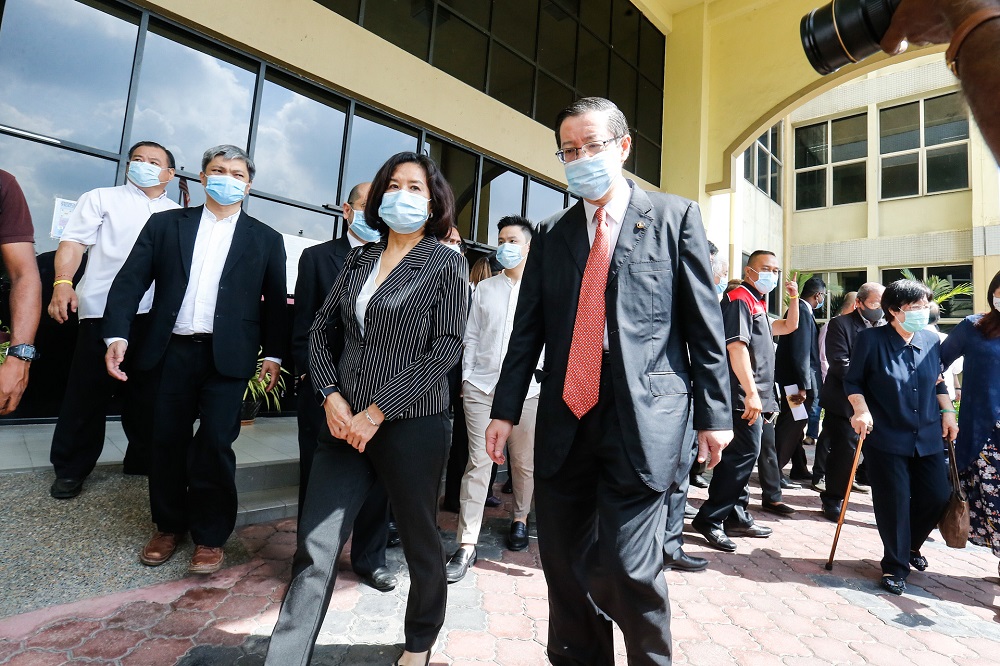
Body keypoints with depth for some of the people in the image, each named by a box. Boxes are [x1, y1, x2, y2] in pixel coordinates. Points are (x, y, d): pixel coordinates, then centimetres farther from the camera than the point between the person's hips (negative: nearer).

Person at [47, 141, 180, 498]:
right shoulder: (102, 198, 10)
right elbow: (74, 242, 1)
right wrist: (63, 283, -16)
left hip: (154, 317, 2)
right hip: (103, 312, -2)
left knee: (146, 392, 10)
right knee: (87, 392, 5)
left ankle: (142, 460, 23)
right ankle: (71, 469, 19)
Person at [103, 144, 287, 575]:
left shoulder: (266, 240, 7)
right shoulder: (165, 224, 10)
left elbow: (275, 301, 4)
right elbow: (131, 280, 3)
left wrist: (273, 354, -2)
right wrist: (117, 334, -8)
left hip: (228, 356, -2)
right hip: (171, 351, 2)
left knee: (215, 444, -2)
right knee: (168, 442, 11)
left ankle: (210, 536, 15)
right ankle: (169, 526, 30)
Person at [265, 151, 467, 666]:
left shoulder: (446, 264, -3)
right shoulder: (359, 260, 11)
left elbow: (446, 349, -11)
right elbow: (320, 330, 12)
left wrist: (376, 412, -13)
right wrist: (332, 397, -4)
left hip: (411, 426, -3)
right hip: (345, 423, 4)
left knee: (421, 542, 14)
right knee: (315, 550, 3)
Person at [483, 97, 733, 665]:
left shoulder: (675, 216, 4)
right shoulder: (551, 234, 13)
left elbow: (705, 324, 2)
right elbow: (527, 331, 10)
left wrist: (714, 414, -1)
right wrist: (506, 409, 6)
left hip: (642, 420, -4)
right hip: (564, 421, 4)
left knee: (626, 568, -2)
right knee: (564, 564, 13)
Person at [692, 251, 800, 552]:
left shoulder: (757, 304, 20)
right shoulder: (739, 299, -10)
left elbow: (789, 326, 36)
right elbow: (737, 347, -21)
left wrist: (794, 299, 20)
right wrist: (751, 393, -25)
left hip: (755, 396, 10)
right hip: (744, 396, -10)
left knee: (743, 456, 14)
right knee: (744, 453, -9)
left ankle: (734, 517, 24)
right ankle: (710, 519, -2)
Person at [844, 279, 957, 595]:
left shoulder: (931, 340, 5)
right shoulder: (871, 339, -10)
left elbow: (939, 382, 17)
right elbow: (852, 381, -5)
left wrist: (947, 412, 7)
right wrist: (861, 410, -18)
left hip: (927, 436, 5)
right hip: (885, 437, -5)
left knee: (938, 496, 7)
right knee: (894, 501, -1)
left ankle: (910, 544, 37)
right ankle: (896, 566, 19)